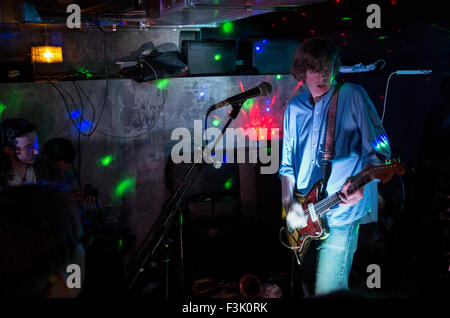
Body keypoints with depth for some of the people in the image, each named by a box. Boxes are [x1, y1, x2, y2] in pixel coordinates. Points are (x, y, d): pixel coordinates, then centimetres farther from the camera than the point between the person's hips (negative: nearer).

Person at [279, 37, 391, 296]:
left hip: (340, 215, -6)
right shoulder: (295, 108, 8)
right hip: (302, 217, 6)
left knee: (327, 291, -10)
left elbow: (380, 150, -11)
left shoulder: (352, 95, -7)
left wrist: (360, 180, -29)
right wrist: (288, 202, -2)